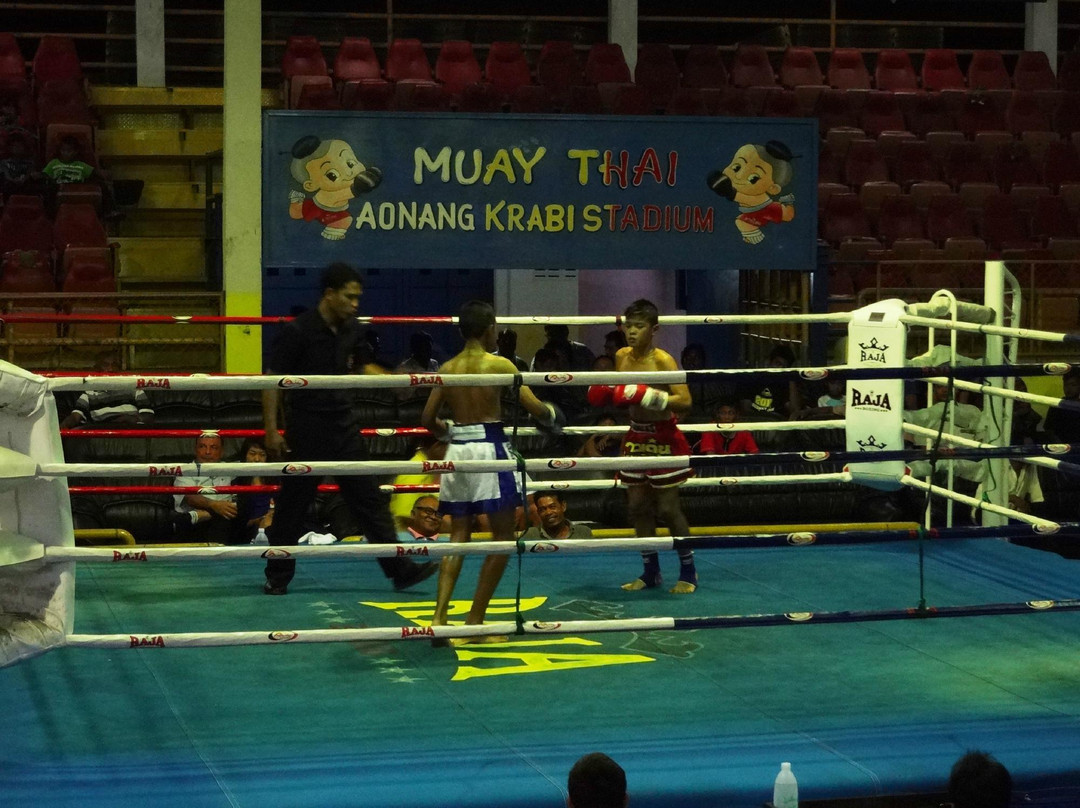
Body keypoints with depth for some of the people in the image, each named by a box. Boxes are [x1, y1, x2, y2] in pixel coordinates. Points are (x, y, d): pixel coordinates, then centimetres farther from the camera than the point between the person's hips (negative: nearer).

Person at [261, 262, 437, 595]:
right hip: (306, 429, -6)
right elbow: (273, 381, -11)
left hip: (343, 427, 6)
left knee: (370, 498, 5)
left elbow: (364, 366, 19)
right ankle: (277, 577, 17)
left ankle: (399, 569, 7)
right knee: (292, 505, 4)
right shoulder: (298, 331, -13)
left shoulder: (351, 330, 5)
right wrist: (271, 430, -15)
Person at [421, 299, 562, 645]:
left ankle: (439, 617, 1)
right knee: (503, 536, 6)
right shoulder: (499, 365, -5)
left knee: (458, 537, 14)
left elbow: (428, 418, 9)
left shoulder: (448, 368, 8)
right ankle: (475, 620, 5)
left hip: (457, 450, 5)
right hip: (489, 449, -5)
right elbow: (534, 407, -10)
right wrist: (550, 414, 12)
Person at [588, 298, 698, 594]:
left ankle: (688, 571, 13)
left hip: (663, 439, -7)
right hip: (636, 437, 7)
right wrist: (604, 393, -1)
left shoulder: (662, 360, -17)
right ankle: (650, 572, 21)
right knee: (638, 506, 10)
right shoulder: (622, 357, 2)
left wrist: (649, 397, -34)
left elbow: (685, 401, -25)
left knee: (668, 508, -1)